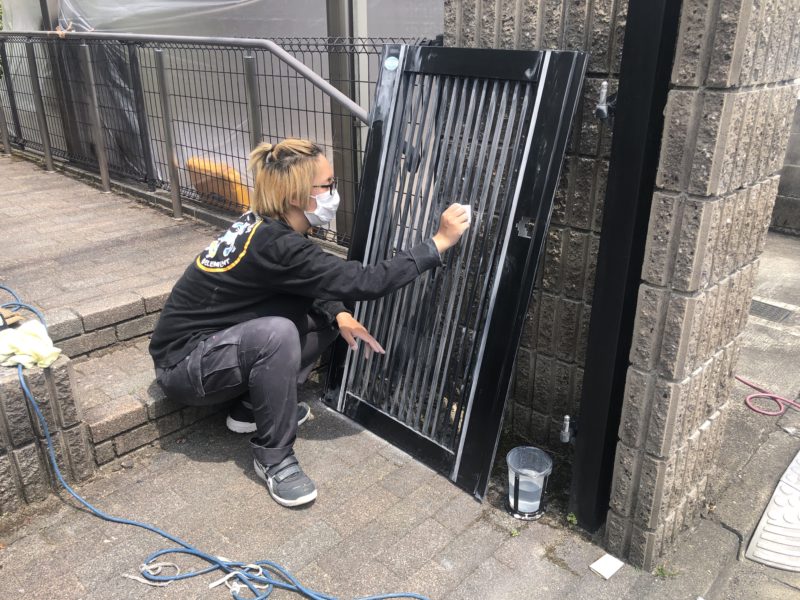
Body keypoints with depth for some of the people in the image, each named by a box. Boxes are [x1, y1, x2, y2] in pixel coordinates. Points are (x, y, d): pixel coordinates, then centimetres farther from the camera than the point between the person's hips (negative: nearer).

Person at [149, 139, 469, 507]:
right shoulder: (275, 244, -29)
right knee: (277, 333, -35)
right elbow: (362, 281, -28)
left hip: (216, 342, 9)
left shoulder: (266, 225, -3)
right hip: (183, 364, -9)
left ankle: (251, 408, 9)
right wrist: (438, 244, -22)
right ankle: (272, 458, -16)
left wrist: (338, 314, -11)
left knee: (325, 317, -2)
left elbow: (311, 284, 10)